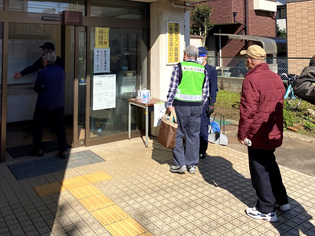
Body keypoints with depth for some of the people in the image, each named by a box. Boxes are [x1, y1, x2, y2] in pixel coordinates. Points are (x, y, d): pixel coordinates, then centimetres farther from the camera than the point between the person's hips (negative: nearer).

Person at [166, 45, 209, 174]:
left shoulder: (179, 67, -3)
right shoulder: (203, 70, 9)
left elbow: (173, 87, -9)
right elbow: (206, 91, 9)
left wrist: (169, 104, -5)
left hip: (181, 105, -4)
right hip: (197, 106, 4)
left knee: (177, 134, 7)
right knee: (193, 135, 11)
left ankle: (180, 164, 8)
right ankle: (192, 164, 18)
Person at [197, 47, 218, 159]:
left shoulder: (211, 70, 2)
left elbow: (213, 89, -1)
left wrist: (212, 104, -9)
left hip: (204, 102, -4)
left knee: (203, 127, -2)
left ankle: (202, 151, 10)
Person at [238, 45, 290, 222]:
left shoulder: (252, 79, -19)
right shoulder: (276, 77, 7)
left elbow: (248, 111, -21)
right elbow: (279, 105, 14)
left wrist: (242, 134, -12)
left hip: (258, 135, -8)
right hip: (274, 133, 8)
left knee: (260, 171, 5)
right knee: (271, 165, 24)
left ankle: (267, 210, 17)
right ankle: (282, 201, 35)